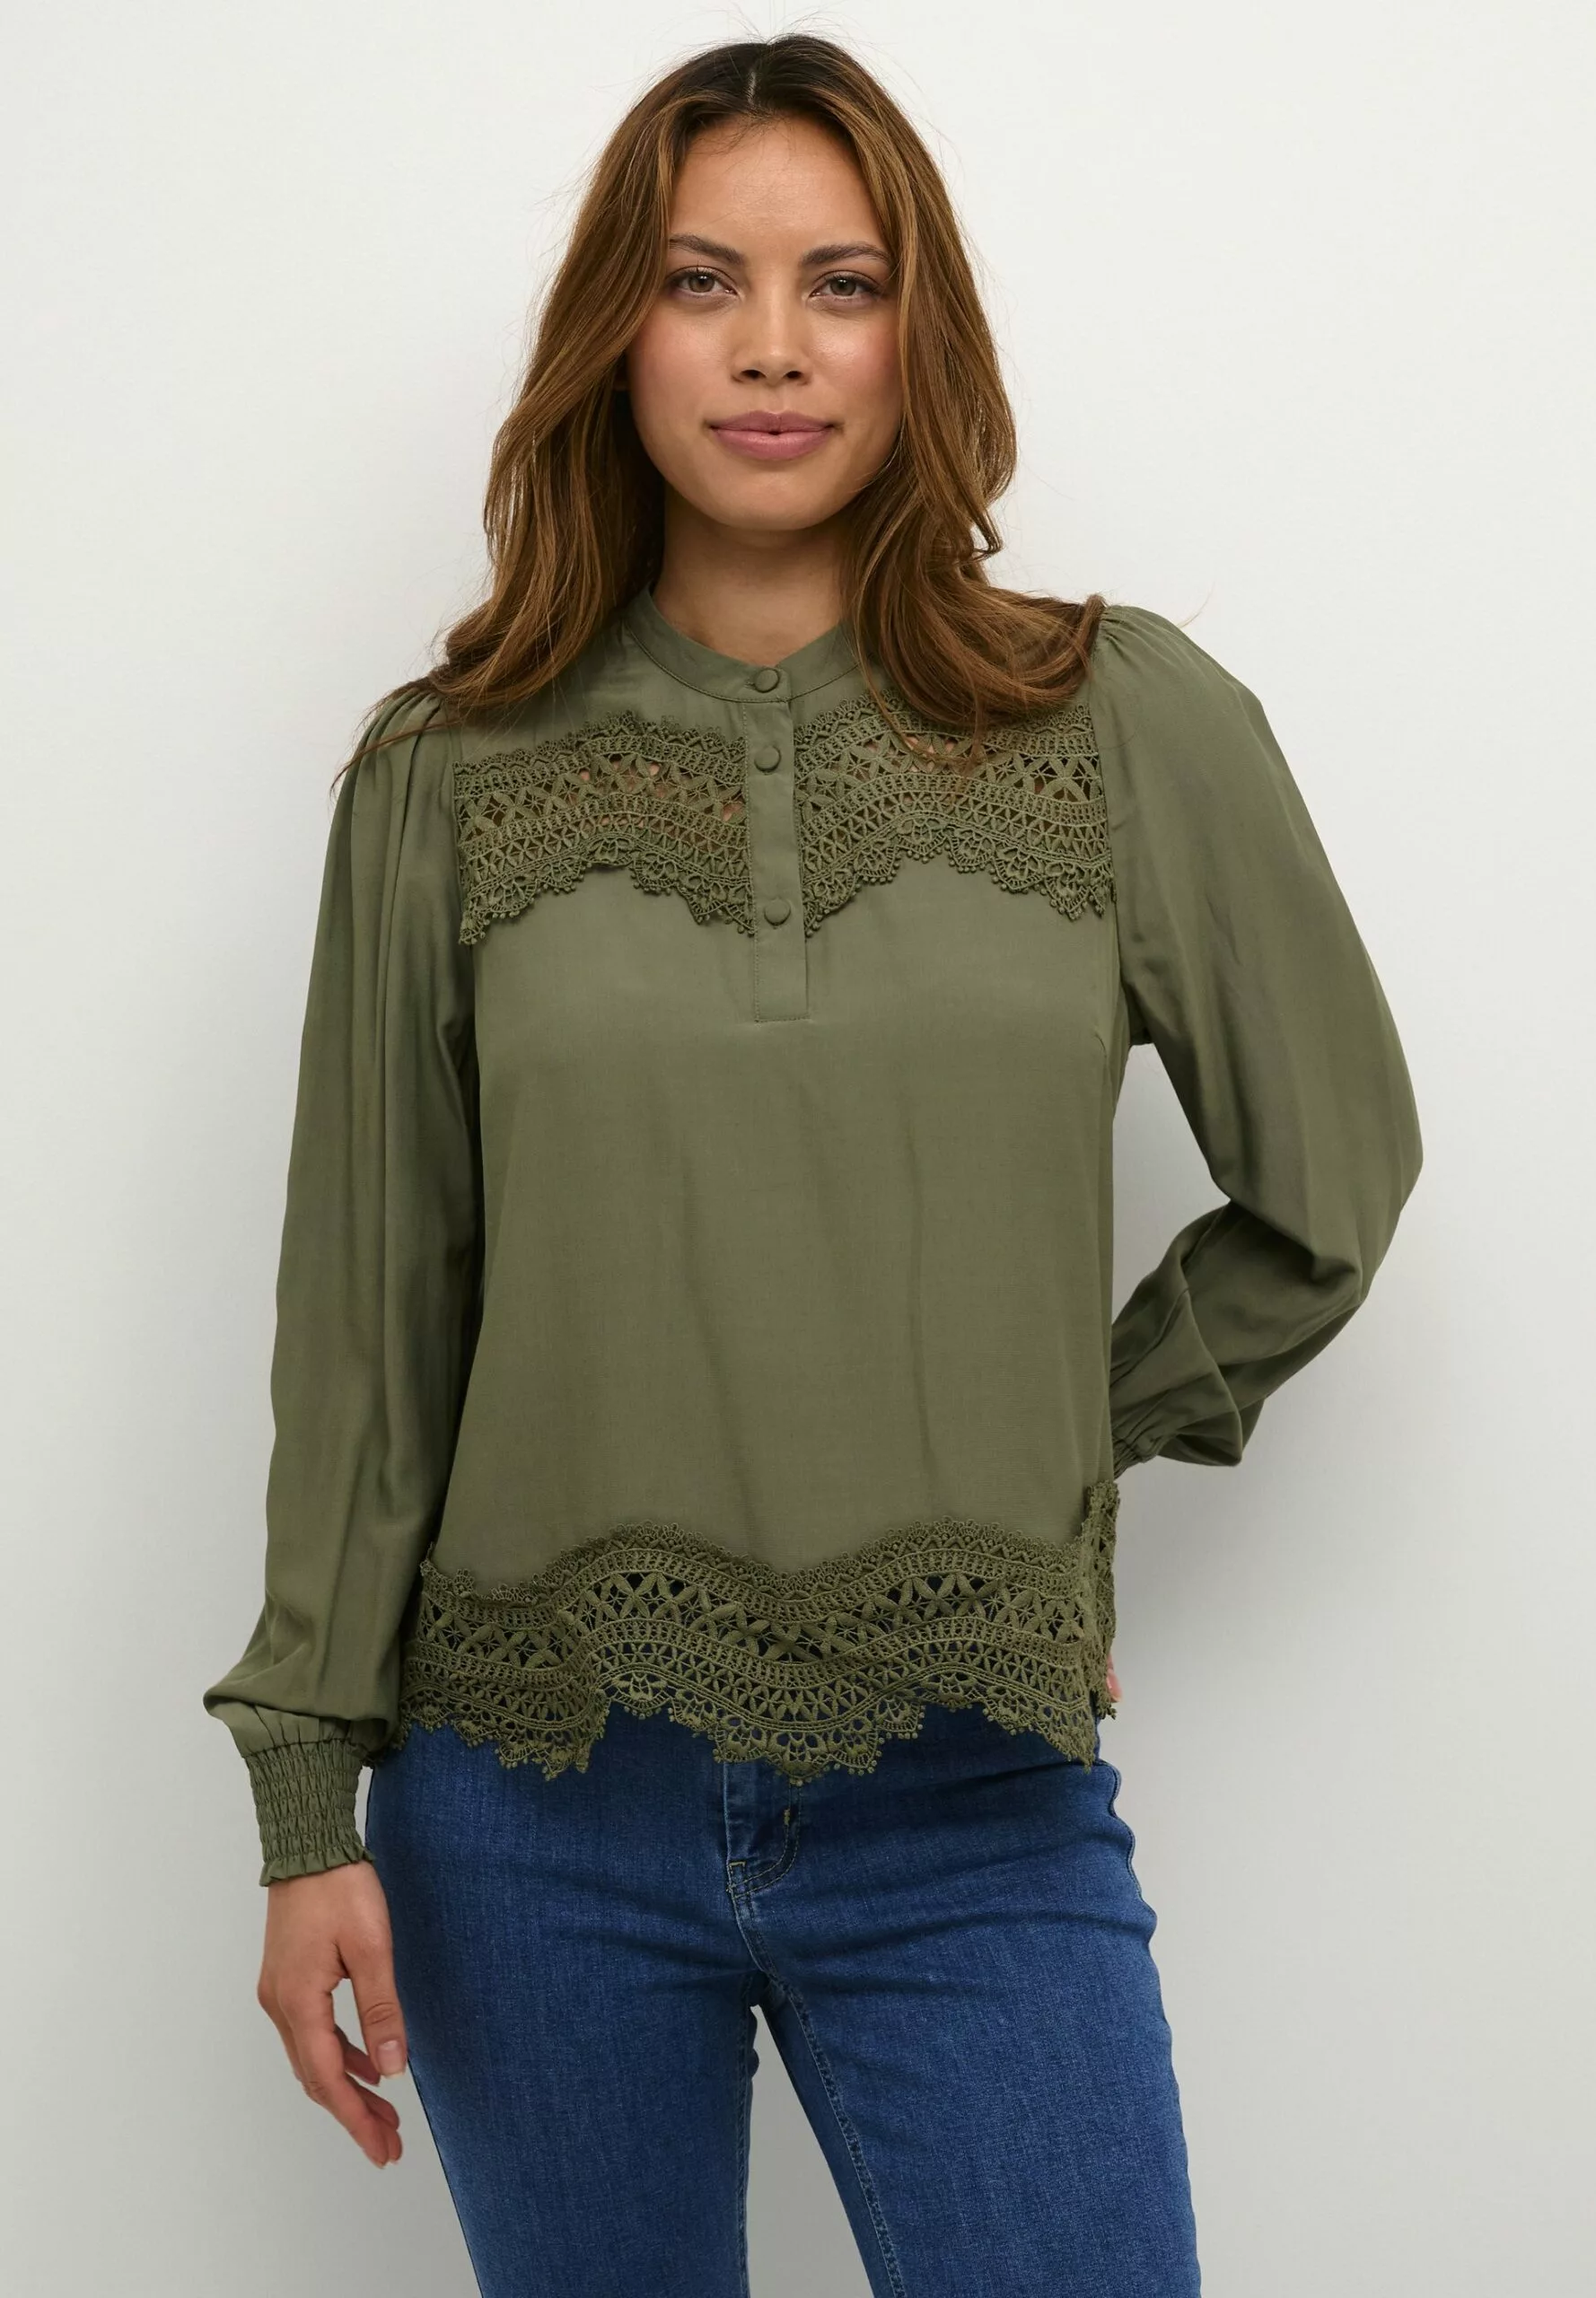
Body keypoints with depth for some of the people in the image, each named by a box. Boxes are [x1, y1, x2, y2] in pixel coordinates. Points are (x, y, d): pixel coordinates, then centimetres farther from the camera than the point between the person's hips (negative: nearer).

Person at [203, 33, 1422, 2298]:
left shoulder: (1135, 725, -2)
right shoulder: (448, 774, 0)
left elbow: (1333, 1183, 11)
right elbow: (366, 1320, 2)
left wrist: (1075, 1439, 7)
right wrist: (308, 1808, 2)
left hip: (976, 1830, 0)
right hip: (534, 1820, 1)